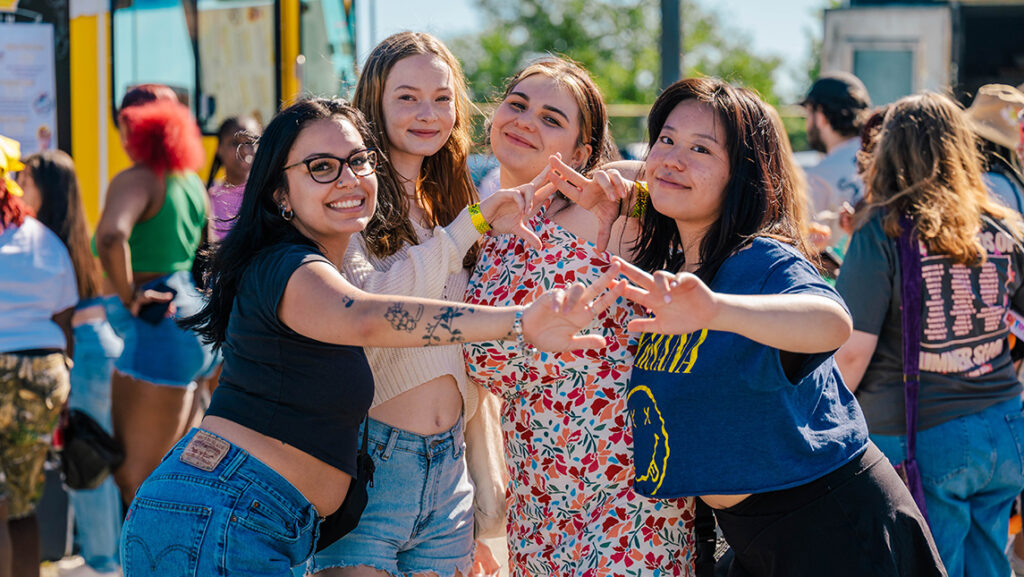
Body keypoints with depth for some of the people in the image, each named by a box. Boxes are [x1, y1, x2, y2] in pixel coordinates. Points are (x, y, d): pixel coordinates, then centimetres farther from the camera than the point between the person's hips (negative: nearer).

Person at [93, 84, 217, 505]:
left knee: (138, 479, -4)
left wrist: (128, 297, -22)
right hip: (193, 320, 9)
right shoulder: (190, 181, 13)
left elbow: (111, 237, -33)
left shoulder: (136, 181, -14)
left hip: (153, 328, -9)